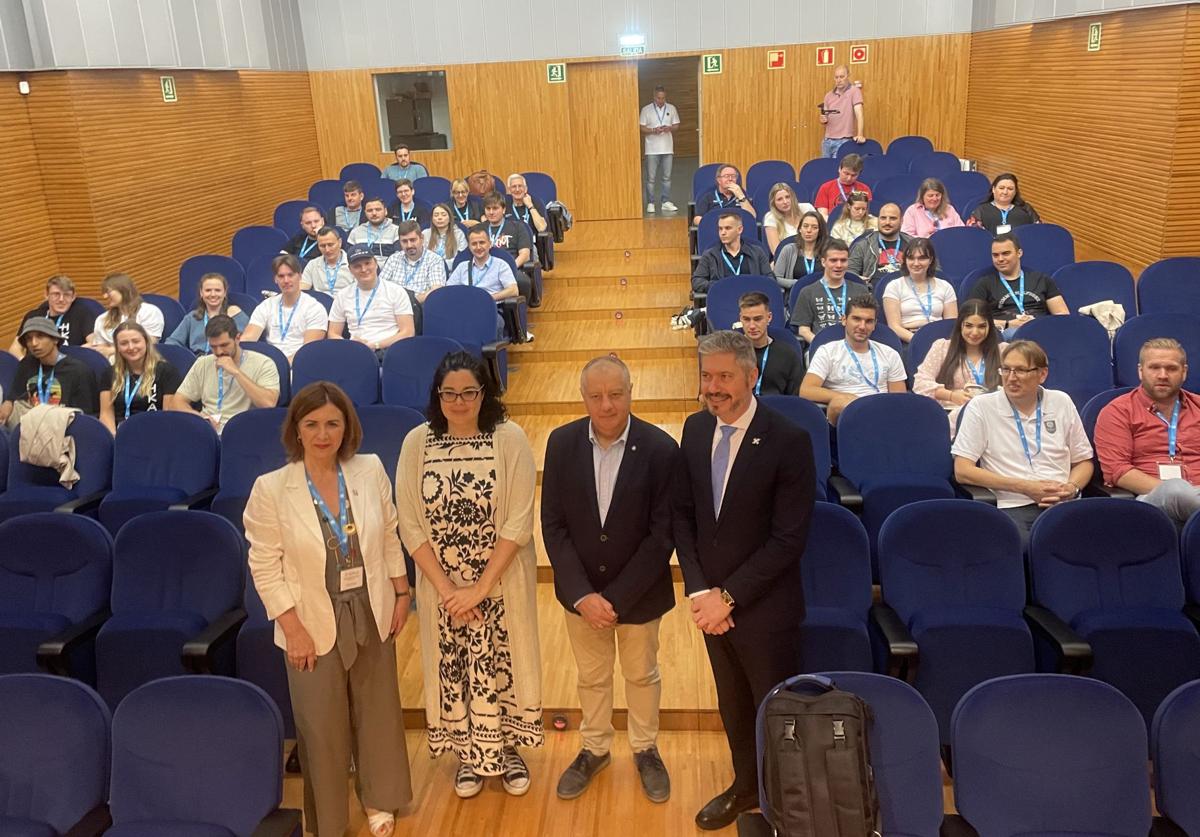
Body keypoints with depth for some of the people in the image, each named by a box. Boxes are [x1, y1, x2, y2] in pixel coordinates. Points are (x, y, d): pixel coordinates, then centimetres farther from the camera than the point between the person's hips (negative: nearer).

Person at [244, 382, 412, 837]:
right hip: (315, 622, -2)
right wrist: (294, 629, -13)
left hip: (371, 612, 3)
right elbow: (265, 568, -11)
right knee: (322, 726, 11)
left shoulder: (371, 470, -6)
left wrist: (401, 594, 5)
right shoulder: (271, 488, -14)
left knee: (377, 711, 17)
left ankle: (377, 798, 42)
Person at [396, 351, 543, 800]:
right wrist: (446, 589, -12)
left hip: (502, 582, -1)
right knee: (453, 667, 14)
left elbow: (519, 522, -14)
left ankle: (506, 748, 38)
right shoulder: (417, 442, -7)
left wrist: (480, 588, -16)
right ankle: (469, 752, 37)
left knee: (501, 664, 13)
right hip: (441, 585, 2)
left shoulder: (510, 438, -13)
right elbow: (410, 525, -6)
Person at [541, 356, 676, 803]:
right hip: (581, 590, 2)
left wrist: (616, 597, -19)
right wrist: (583, 594, -17)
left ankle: (646, 750, 45)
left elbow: (662, 534, -17)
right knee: (591, 676, 21)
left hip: (639, 591, -2)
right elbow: (553, 525, -8)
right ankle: (594, 749, 45)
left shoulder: (661, 448, -19)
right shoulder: (562, 443, -11)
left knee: (641, 674, 20)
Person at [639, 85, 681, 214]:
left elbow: (676, 126, 9)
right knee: (651, 178, 0)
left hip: (667, 148, 3)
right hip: (652, 149, -2)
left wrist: (669, 128, -13)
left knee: (666, 177, 6)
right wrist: (653, 130, -18)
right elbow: (641, 128, -2)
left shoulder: (672, 108, 5)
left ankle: (665, 202, 13)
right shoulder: (646, 110, -2)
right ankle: (650, 203, 6)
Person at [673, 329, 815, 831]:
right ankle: (746, 786, 47)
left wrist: (729, 596, -18)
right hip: (712, 600, 5)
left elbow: (789, 538, -19)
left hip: (765, 606, -5)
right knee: (732, 705, 23)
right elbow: (683, 514, 3)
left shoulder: (789, 442, -19)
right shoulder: (696, 429, -2)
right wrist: (698, 590, -7)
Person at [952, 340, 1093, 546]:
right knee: (1022, 544, -37)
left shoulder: (1061, 402, 16)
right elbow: (962, 471, -2)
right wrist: (1025, 487, -7)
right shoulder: (981, 406, 4)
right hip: (1013, 506, -3)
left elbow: (1083, 461, 24)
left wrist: (1072, 487, 0)